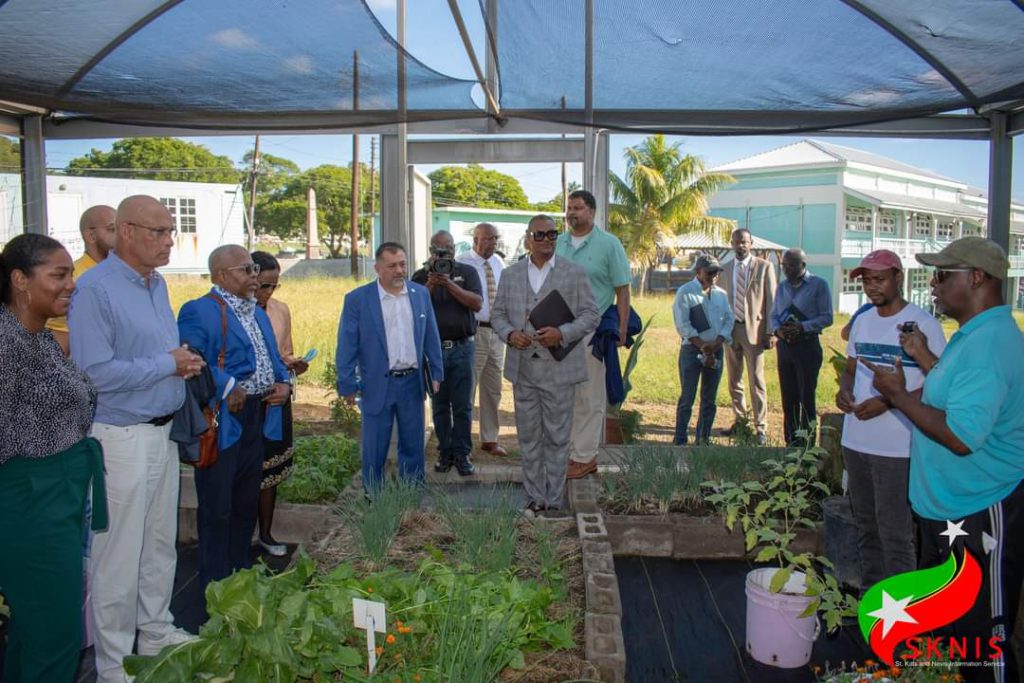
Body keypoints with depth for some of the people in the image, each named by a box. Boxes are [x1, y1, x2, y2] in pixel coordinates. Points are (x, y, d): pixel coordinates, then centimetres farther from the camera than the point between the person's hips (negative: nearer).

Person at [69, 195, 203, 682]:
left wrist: (184, 364, -1)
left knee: (161, 542, 19)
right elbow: (94, 372, -23)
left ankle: (156, 631, 35)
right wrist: (167, 364, -14)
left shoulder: (157, 284, 10)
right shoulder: (96, 288, -16)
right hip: (123, 436, -8)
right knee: (119, 554, 3)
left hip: (164, 431, 8)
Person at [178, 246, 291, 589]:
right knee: (217, 508, 3)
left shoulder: (258, 313, 17)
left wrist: (284, 384, 3)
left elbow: (273, 360, 22)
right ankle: (216, 586, 17)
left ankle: (241, 571, 35)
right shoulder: (198, 311, -12)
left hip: (257, 420, 8)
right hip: (222, 421, -8)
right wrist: (227, 388, -25)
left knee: (247, 502, 19)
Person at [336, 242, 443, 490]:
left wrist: (436, 372, 7)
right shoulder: (357, 299, -7)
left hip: (413, 381, 3)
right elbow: (347, 346, -5)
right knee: (374, 448, 6)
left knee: (413, 444, 13)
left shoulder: (421, 293, 4)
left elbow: (431, 337, 9)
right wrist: (347, 385, -7)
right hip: (377, 384, -3)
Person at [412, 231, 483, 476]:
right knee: (439, 405, 7)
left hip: (462, 347, -1)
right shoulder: (420, 276, 9)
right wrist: (430, 284, -15)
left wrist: (449, 284, -17)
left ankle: (462, 454, 7)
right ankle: (445, 452, 16)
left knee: (462, 405, 0)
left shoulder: (467, 272, 5)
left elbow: (477, 303, -9)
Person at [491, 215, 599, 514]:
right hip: (522, 369, 3)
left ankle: (554, 501, 16)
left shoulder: (575, 273, 1)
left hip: (559, 369, -3)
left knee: (557, 438, 5)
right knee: (529, 437, 10)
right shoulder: (511, 275, 9)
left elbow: (591, 315, -1)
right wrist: (509, 334, -10)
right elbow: (497, 315, 12)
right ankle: (535, 497, 22)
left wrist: (561, 334, -17)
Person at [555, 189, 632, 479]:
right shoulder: (558, 243, 9)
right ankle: (567, 449, 22)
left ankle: (584, 456, 12)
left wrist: (622, 331, -9)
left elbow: (622, 290, -3)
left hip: (593, 331, -4)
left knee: (589, 396, 3)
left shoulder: (608, 244, -3)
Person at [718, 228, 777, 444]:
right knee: (734, 381, 12)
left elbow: (771, 300, -3)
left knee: (756, 381, -2)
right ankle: (739, 421, 25)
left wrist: (771, 332, -8)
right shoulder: (725, 269, 10)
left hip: (754, 329, -4)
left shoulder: (764, 267, -1)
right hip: (730, 329, 4)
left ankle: (761, 427, 7)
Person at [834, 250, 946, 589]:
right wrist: (844, 390, -2)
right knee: (866, 527, 18)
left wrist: (888, 401, -22)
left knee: (895, 534, -2)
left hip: (897, 446, -7)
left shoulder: (921, 324, -10)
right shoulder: (862, 321, 11)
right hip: (855, 441, 7)